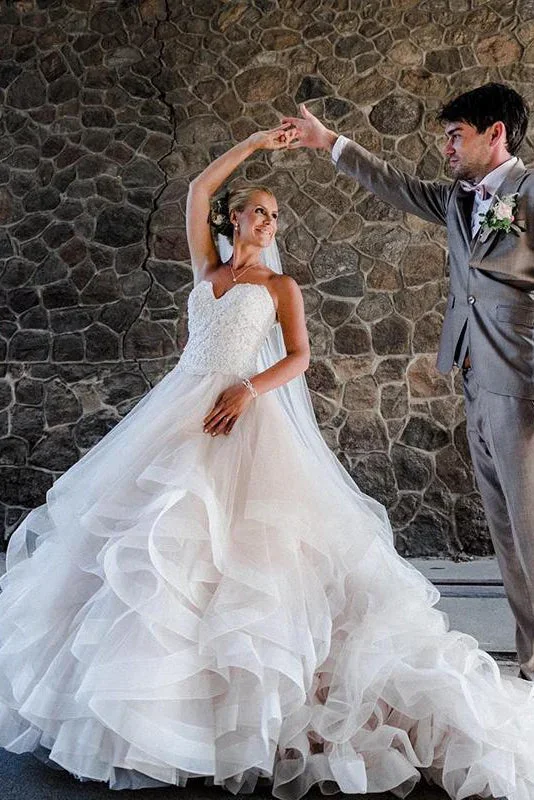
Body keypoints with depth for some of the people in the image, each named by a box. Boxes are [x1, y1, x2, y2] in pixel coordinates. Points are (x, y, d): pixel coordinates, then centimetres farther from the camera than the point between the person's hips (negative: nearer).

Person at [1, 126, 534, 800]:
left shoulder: (281, 284, 9)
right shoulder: (207, 267, 17)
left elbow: (299, 356, -1)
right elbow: (198, 189, 13)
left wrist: (249, 389, -17)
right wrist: (254, 143, 13)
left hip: (245, 412, -3)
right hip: (182, 407, 4)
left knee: (240, 530, -13)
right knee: (162, 530, -1)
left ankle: (248, 683, -6)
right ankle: (152, 665, 9)